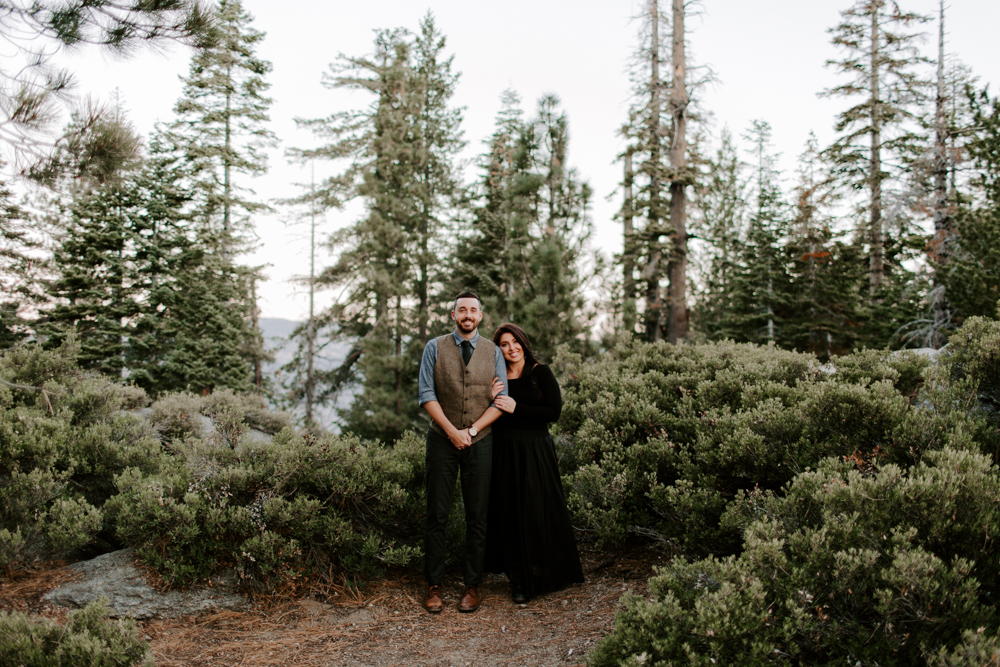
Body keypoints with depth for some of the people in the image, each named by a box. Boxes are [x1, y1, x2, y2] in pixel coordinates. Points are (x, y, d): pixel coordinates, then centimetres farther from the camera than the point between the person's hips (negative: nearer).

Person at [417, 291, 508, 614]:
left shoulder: (493, 352, 6)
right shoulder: (435, 348, 2)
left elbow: (501, 401, 1)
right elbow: (426, 394, -5)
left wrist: (472, 430, -10)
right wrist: (452, 431, -13)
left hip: (480, 442, 1)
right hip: (442, 440, -1)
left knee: (477, 517, 4)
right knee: (437, 515, 0)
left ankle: (472, 586, 14)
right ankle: (433, 586, 10)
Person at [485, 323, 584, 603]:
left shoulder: (540, 373, -2)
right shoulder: (497, 377, 8)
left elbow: (554, 411, -10)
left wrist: (516, 408, -15)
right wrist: (491, 400, -11)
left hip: (535, 451, -3)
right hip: (504, 451, 3)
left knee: (538, 513, -1)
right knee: (510, 514, 5)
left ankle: (544, 576, 15)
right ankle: (519, 581, 16)